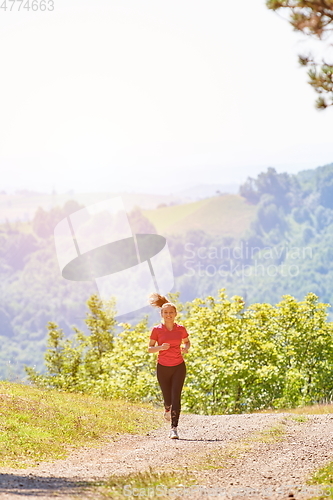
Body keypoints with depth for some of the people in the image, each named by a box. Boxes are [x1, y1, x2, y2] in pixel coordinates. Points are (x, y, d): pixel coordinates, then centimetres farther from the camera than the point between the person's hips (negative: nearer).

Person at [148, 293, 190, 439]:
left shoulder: (181, 329, 0)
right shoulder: (157, 330, -4)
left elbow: (187, 342, 17)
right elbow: (150, 348, 0)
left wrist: (186, 348, -6)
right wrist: (160, 347, -20)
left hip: (179, 367, 0)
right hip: (163, 368, 0)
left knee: (176, 397, -14)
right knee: (168, 398, 8)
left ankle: (174, 429, -15)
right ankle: (167, 410, 47)